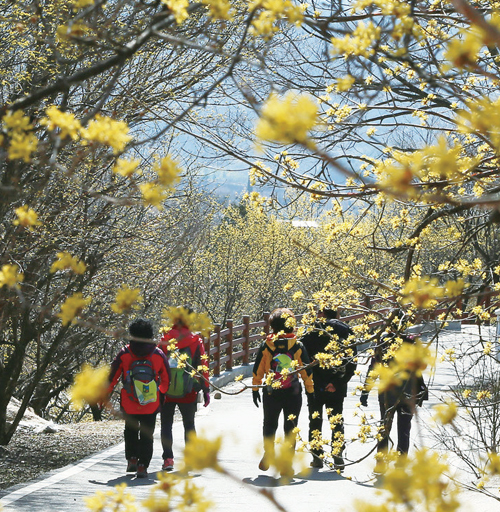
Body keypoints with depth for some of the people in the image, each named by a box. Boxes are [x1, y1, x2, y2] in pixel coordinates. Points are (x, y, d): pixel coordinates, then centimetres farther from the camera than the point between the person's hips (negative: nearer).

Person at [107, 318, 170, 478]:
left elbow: (112, 377, -1)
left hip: (129, 404, 0)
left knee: (130, 431, 23)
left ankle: (132, 458, 13)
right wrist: (161, 393, 25)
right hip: (151, 405, 0)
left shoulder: (124, 354, -6)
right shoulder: (159, 355, -2)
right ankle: (142, 466, 0)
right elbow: (166, 379, 7)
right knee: (147, 435, 9)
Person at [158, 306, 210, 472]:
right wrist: (206, 390, 2)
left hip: (166, 391, 0)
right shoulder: (196, 341, -3)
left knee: (166, 424, 9)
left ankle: (168, 458, 1)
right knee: (189, 424, 14)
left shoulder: (165, 339, -3)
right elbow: (202, 367, -3)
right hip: (188, 394, 0)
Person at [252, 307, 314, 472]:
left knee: (269, 425, 19)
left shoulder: (266, 346, -5)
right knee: (290, 428, 9)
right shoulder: (298, 346, -5)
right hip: (293, 395, 0)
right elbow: (307, 370, 0)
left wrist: (255, 388, 12)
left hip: (271, 394, 0)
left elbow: (258, 369, 1)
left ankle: (268, 454, 3)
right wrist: (310, 390, 10)